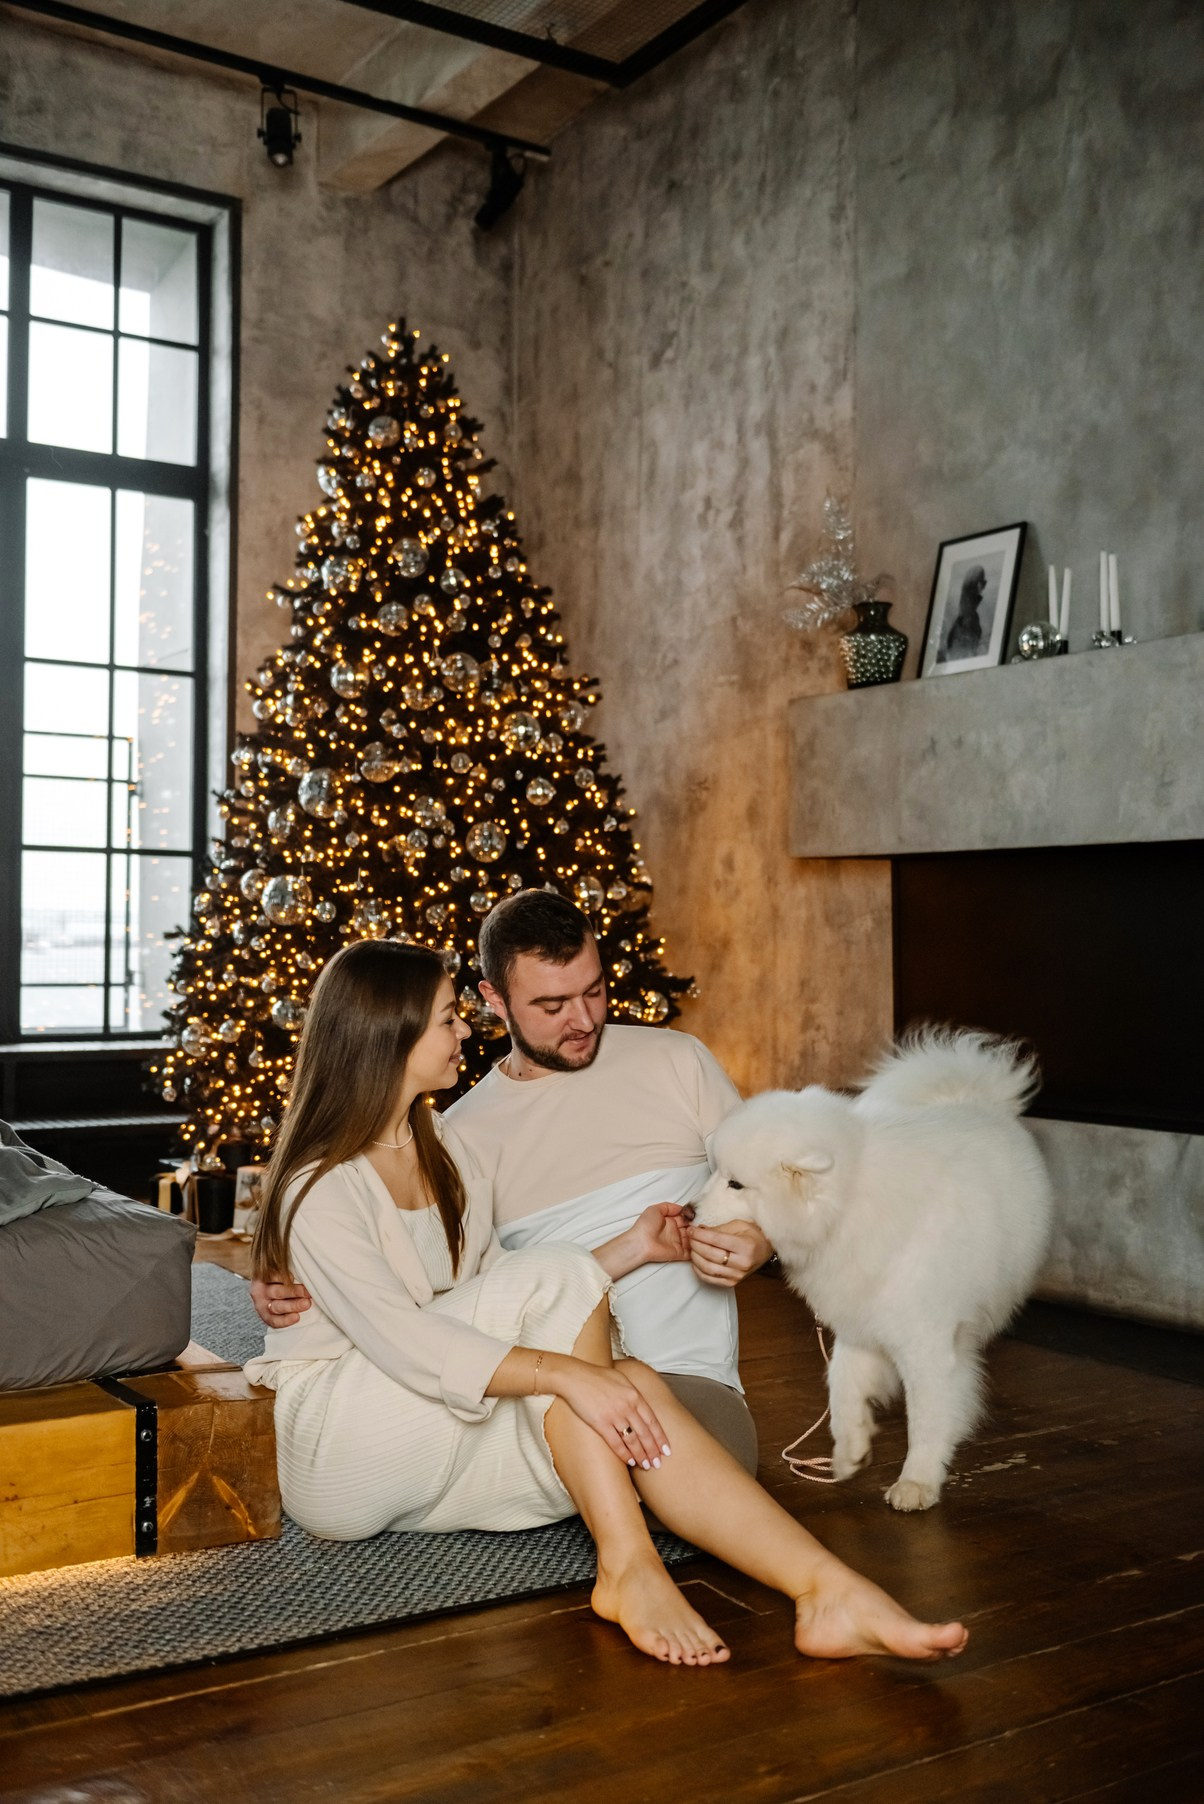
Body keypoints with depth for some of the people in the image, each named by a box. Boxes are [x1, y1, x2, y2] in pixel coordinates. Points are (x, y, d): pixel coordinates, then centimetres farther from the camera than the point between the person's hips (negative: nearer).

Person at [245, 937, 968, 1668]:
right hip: (342, 1448, -6)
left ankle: (831, 1590, -35)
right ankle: (627, 1567, -27)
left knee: (631, 1388, -24)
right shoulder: (318, 1189, -16)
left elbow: (502, 1294, 10)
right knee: (560, 1275, -25)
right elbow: (405, 1346, -27)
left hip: (442, 1453, 7)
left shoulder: (445, 1146, 10)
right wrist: (567, 1372, -36)